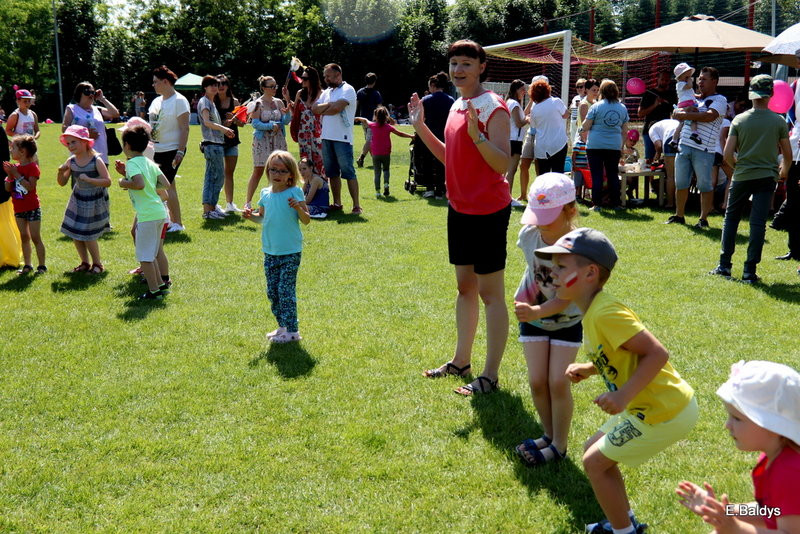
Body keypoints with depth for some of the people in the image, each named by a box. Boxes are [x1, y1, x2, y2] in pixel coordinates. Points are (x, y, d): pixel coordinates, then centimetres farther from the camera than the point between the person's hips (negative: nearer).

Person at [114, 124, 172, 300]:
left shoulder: (132, 163, -11)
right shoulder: (149, 163, 13)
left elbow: (139, 184, -28)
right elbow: (165, 184, 13)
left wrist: (125, 183, -8)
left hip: (147, 215, -9)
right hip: (160, 212, 9)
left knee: (144, 256, 0)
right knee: (156, 251, 24)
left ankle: (154, 291, 3)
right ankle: (164, 283, 34)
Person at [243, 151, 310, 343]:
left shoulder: (295, 193, -8)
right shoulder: (266, 194, 6)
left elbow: (306, 220, -8)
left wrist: (298, 208, -26)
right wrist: (251, 215, 1)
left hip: (291, 252, -6)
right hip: (270, 252, 6)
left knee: (286, 290, -6)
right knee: (272, 291, 10)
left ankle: (292, 331, 3)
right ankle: (282, 326, 25)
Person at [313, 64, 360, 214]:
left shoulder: (347, 90, -5)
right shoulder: (326, 92, 18)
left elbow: (336, 108, -18)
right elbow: (314, 108, 7)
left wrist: (322, 111, 0)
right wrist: (329, 105, -7)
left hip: (342, 138, -7)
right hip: (327, 137, 7)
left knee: (348, 172, -7)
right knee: (332, 173, 11)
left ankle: (356, 205, -6)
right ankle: (337, 203, 20)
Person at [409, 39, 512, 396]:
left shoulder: (493, 107, -15)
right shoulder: (457, 105, 12)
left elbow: (503, 164, -22)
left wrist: (477, 134, -34)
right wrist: (420, 127, 14)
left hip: (488, 210, -9)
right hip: (459, 207, 9)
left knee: (490, 292, -2)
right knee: (464, 286, 18)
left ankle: (490, 375, 6)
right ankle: (461, 361, 31)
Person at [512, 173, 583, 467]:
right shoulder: (529, 235, -16)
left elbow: (565, 298, -31)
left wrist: (537, 311, -46)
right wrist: (524, 300, 4)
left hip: (566, 321, -3)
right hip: (532, 317, 4)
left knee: (558, 382, -8)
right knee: (537, 381, 0)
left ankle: (559, 445, 10)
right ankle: (549, 435, 22)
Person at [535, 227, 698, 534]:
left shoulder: (605, 314, -23)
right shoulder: (595, 310, 7)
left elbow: (657, 353, -25)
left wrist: (623, 395, -30)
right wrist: (589, 369, 8)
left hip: (664, 413, -10)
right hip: (655, 403, 10)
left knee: (594, 462, 1)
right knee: (594, 450, 20)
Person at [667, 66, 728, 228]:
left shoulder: (719, 100, -1)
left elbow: (709, 116, -20)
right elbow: (677, 114, 27)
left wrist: (686, 115, -17)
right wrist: (678, 112, 4)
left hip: (703, 149, -7)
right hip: (684, 145, 7)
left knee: (704, 185, -1)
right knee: (680, 183, 10)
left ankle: (703, 219, 5)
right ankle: (679, 216, 20)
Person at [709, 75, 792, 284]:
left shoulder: (739, 120, -3)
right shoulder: (779, 121, -2)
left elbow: (727, 154, -7)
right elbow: (787, 154, 5)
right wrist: (784, 171, 26)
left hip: (741, 176, 0)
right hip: (767, 176, 0)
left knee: (731, 218, 14)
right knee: (758, 223, 0)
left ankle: (724, 266, 14)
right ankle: (749, 272, -2)